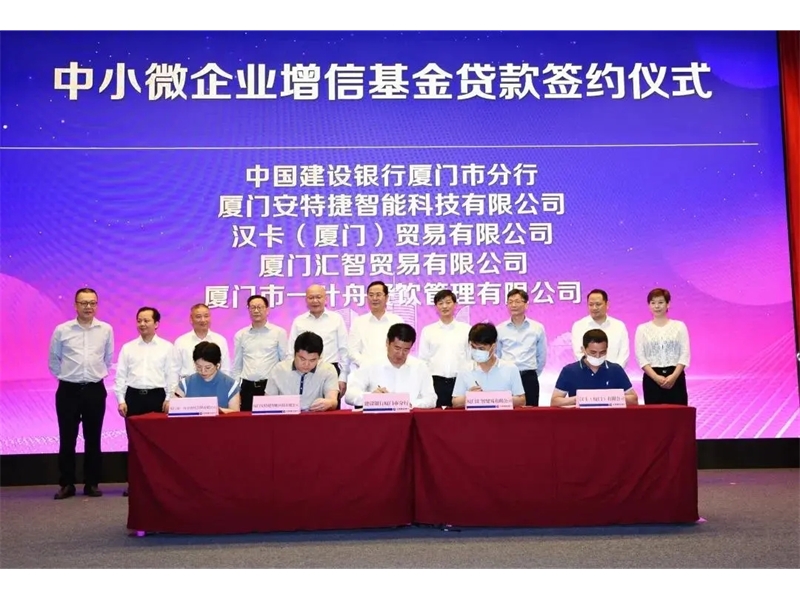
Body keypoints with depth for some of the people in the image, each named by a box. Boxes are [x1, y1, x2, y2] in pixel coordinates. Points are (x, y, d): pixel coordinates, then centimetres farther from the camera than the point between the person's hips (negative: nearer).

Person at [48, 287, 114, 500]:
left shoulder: (106, 330, 0)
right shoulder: (62, 330, -3)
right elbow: (53, 359, 9)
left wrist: (99, 374, 10)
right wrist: (63, 376, 7)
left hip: (95, 389, 1)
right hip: (68, 390, -1)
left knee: (93, 438, 7)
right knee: (67, 438, 4)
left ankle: (92, 483, 16)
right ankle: (66, 484, 14)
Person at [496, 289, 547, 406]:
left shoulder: (538, 328, 4)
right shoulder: (499, 329, 3)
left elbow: (542, 356, 11)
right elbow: (496, 356, 9)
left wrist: (533, 374, 13)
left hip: (529, 378, 0)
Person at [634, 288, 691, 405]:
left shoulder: (679, 326, 7)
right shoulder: (642, 329, 6)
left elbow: (685, 354, 0)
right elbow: (640, 357, -2)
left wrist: (674, 376, -13)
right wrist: (656, 377, -14)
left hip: (676, 377, 0)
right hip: (652, 378, 0)